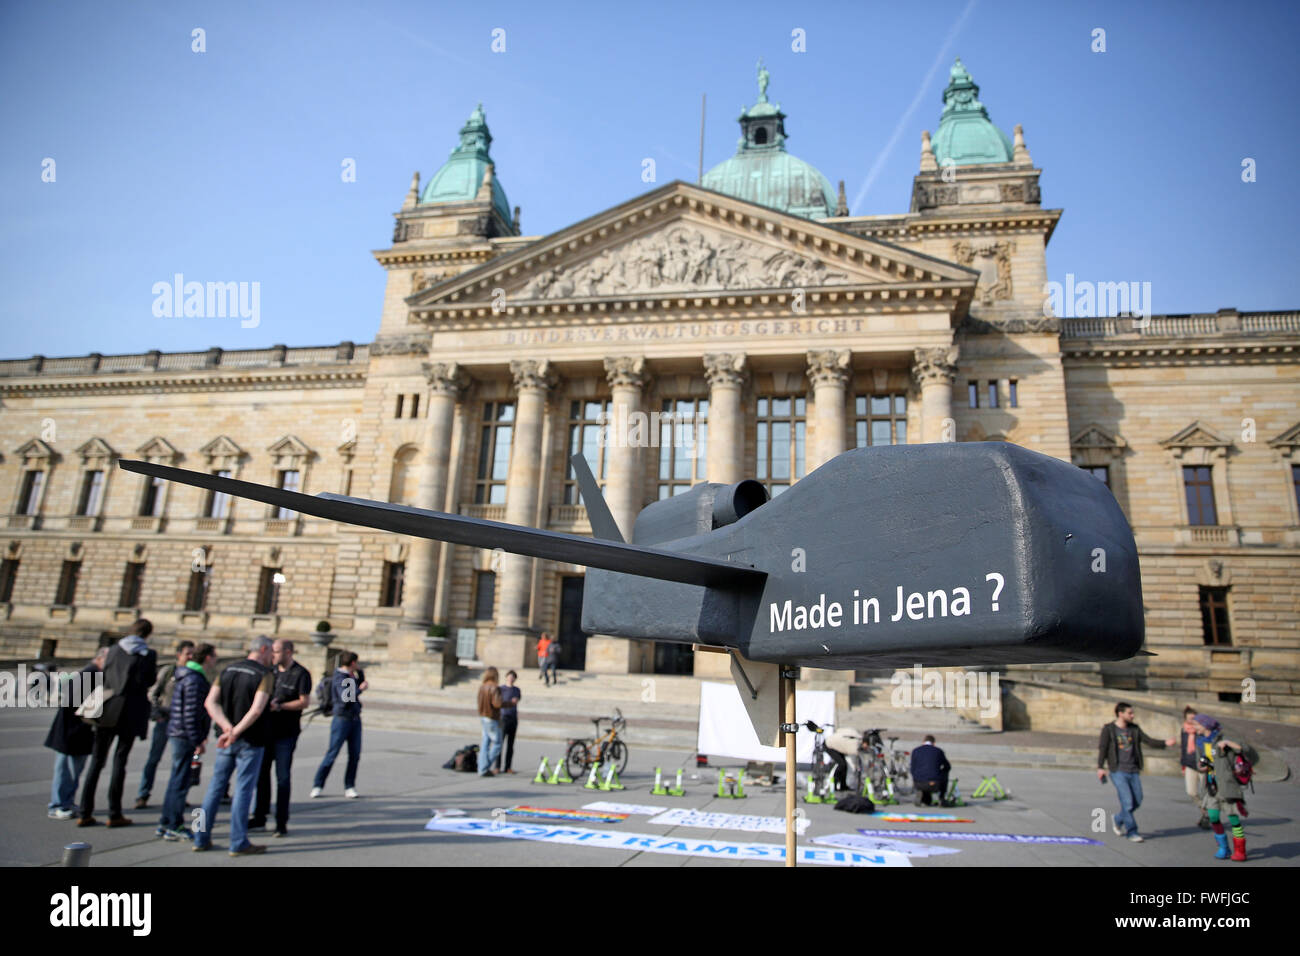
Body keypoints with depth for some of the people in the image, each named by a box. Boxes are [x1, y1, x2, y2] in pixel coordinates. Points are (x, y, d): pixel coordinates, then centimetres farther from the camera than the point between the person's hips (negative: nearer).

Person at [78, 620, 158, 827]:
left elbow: (104, 677, 6)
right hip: (131, 714, -3)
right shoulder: (149, 655, -6)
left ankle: (85, 813, 13)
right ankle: (114, 814, 7)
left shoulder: (115, 650, 3)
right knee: (119, 761, 4)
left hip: (108, 711, 3)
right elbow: (150, 682, 0)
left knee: (97, 760, 11)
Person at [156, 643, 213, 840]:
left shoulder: (188, 676, 15)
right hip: (184, 736, -10)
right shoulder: (195, 680, -18)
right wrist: (197, 741, -18)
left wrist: (200, 737, 23)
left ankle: (165, 824, 25)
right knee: (180, 781, -2)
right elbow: (191, 714, -21)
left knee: (176, 780, 16)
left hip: (177, 734, 10)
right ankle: (174, 826, 5)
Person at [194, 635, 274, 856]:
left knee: (215, 787, 15)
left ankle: (201, 838, 21)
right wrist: (235, 732, -16)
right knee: (243, 790, 0)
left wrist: (227, 727, -8)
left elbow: (210, 702, 1)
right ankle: (238, 844, 6)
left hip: (226, 741, 6)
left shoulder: (228, 670, 8)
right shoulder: (264, 675, -11)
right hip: (250, 741, -6)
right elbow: (256, 709, -23)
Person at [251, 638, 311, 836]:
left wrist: (279, 706, -22)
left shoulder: (301, 674, -9)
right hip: (266, 730, 6)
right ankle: (259, 818, 24)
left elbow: (304, 701, -14)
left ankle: (282, 822, 7)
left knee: (282, 777, -1)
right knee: (261, 774, 12)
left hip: (286, 733, -6)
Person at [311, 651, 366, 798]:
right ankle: (318, 786, 11)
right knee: (332, 754, -2)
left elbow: (361, 683, 30)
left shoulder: (351, 677, 11)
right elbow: (346, 698, -26)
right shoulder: (339, 678, -14)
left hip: (355, 719, 7)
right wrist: (360, 689, -14)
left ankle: (349, 787, 10)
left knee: (355, 755, 4)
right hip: (342, 719, -7)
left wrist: (360, 672, 14)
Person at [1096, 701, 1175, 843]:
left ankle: (1117, 820, 29)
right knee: (1127, 801, -10)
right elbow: (1102, 748, -6)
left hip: (1133, 771, 5)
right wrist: (1100, 767, -14)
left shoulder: (1134, 729, 11)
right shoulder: (1108, 729, -3)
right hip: (1118, 771, -5)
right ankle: (1131, 832, 2)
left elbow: (1148, 741, 5)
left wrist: (1165, 743, -13)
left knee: (1137, 801, 5)